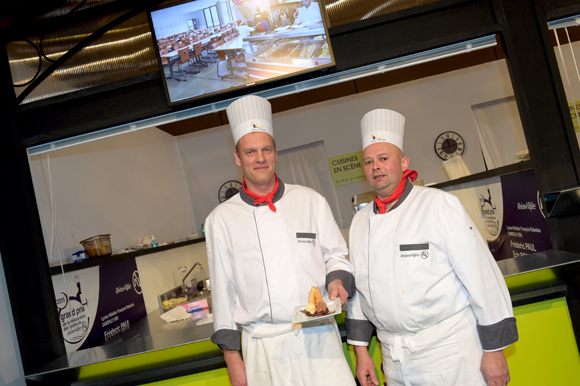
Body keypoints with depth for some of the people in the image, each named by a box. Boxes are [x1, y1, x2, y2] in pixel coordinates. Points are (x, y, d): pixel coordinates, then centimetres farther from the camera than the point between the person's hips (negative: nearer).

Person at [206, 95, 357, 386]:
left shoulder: (311, 201, 5)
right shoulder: (221, 219, 3)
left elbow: (335, 256, 12)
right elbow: (223, 292, 4)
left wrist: (338, 280, -9)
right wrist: (232, 357, 4)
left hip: (317, 336, 1)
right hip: (263, 348, 0)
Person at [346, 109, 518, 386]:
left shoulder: (440, 205, -10)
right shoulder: (359, 222, 6)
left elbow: (482, 278, -11)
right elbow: (358, 289, 12)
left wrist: (493, 350, -10)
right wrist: (361, 351, 11)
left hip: (449, 347, -4)